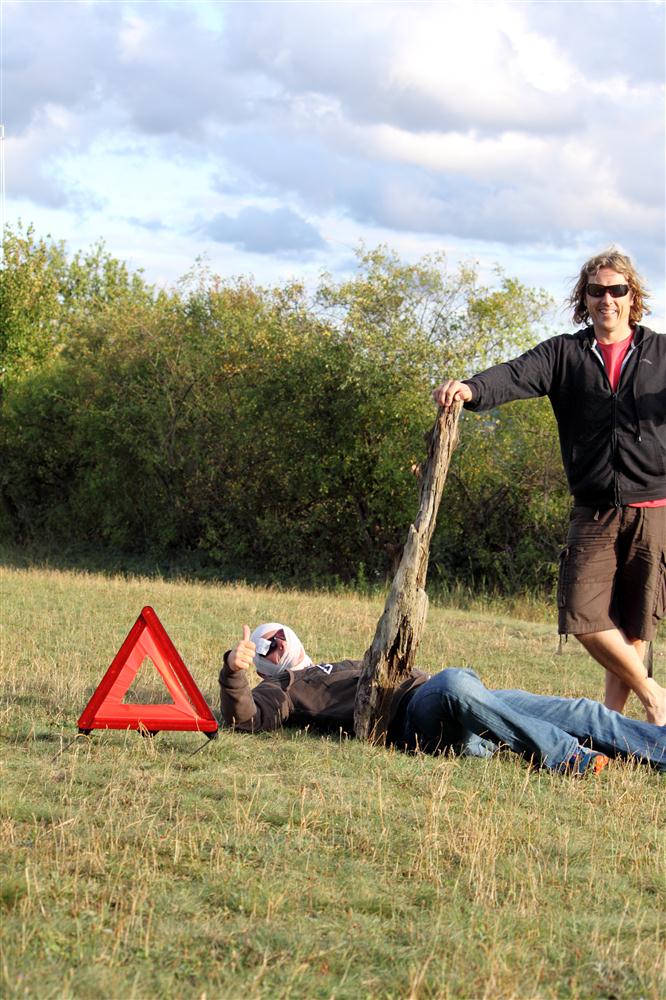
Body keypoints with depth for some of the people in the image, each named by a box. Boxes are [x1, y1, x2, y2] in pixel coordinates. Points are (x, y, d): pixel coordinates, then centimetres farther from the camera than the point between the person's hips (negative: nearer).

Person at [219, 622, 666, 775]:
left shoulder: (346, 667, 40)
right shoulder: (283, 689, 17)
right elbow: (245, 717, -2)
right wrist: (234, 672, -16)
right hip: (410, 713, -8)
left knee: (577, 712, -4)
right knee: (456, 684, -42)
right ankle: (562, 757, -46)